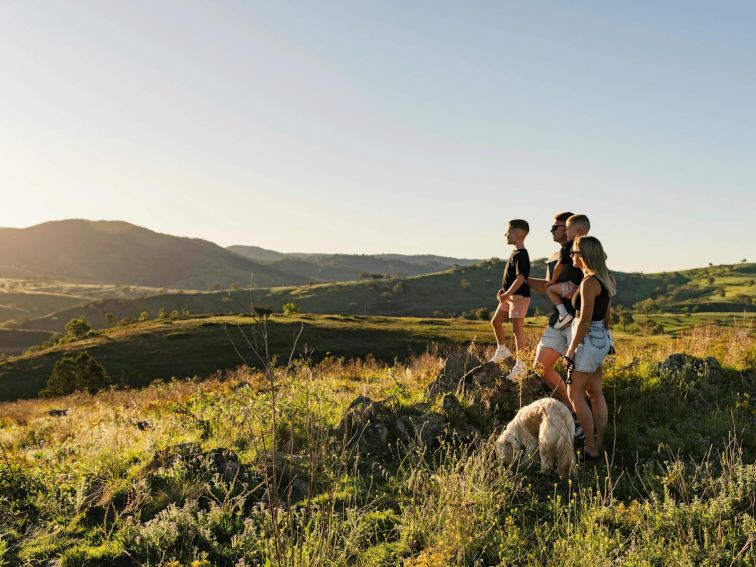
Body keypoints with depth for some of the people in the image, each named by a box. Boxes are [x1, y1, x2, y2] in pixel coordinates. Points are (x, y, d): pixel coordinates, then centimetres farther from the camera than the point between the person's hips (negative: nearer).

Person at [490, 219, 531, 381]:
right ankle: (502, 350, 33)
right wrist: (504, 290, 13)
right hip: (510, 295, 10)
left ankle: (520, 365, 1)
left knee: (517, 329, -5)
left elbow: (520, 278, -26)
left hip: (519, 296, -10)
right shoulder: (516, 253, 12)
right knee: (495, 322, 15)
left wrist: (507, 294, -24)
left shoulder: (521, 255, -18)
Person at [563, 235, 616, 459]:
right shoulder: (604, 280, 10)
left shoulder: (589, 282, -19)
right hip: (601, 340, 9)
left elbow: (585, 321, -21)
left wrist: (571, 350, -16)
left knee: (575, 394, -1)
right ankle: (599, 443, 18)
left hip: (588, 341, -9)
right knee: (595, 393, 13)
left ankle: (591, 448, 3)